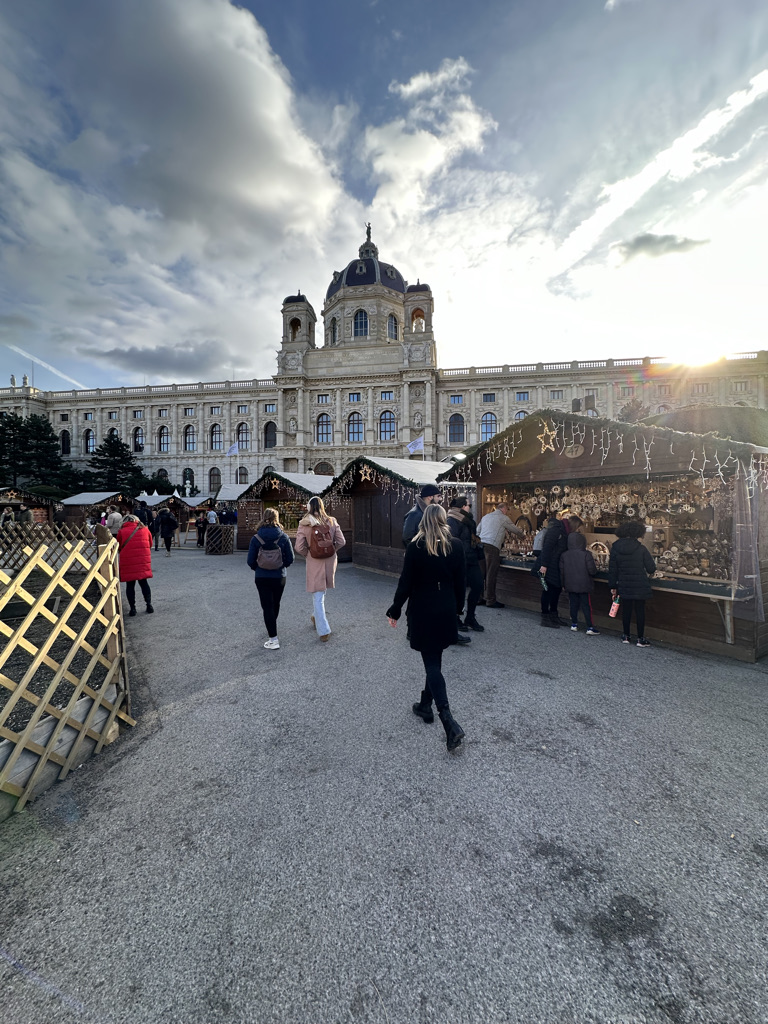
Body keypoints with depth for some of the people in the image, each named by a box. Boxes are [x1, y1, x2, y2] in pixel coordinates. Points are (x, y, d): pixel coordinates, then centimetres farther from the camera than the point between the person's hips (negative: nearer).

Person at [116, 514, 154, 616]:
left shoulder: (121, 531, 1)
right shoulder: (145, 529, 7)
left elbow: (119, 548, 8)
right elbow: (150, 544, 15)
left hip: (128, 561, -2)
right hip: (143, 560, 2)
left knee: (130, 585, 7)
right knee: (144, 582, 13)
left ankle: (132, 608, 10)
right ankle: (149, 605, 12)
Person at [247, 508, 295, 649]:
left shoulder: (256, 538, -8)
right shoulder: (283, 537, -7)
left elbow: (250, 561, -6)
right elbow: (290, 559, -5)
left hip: (261, 578, -1)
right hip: (279, 577, 2)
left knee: (267, 607, 4)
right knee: (275, 604, 21)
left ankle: (273, 639, 2)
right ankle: (272, 630, 42)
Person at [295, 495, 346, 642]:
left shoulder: (304, 525, -9)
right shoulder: (331, 521, -2)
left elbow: (299, 548, -11)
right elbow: (341, 542, -2)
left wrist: (307, 553, 8)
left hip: (314, 564, -3)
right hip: (330, 561, 3)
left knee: (317, 597, 5)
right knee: (322, 591, 26)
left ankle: (324, 631, 7)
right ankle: (318, 618, 44)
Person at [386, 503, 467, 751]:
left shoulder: (415, 547, -13)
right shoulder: (456, 546, -4)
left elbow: (405, 582, -11)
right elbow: (461, 581, 2)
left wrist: (395, 610, 1)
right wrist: (457, 607, 16)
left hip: (422, 612, -4)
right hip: (446, 611, 4)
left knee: (432, 663, 2)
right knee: (435, 659, 20)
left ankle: (450, 723, -6)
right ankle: (425, 705, 35)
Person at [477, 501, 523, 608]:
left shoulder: (485, 517, 20)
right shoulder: (503, 518, 3)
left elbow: (478, 530, 23)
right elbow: (515, 530, 12)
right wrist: (521, 534, 35)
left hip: (482, 545, 7)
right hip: (492, 547, -6)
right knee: (491, 574, -2)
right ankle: (491, 600, 4)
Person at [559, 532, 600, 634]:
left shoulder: (564, 555, -2)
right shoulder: (586, 554, -13)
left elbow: (562, 571, 4)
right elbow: (592, 570, -13)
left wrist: (563, 584, 14)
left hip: (570, 585, 3)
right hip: (584, 585, -3)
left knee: (573, 604, 13)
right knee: (586, 605, 3)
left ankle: (574, 624, 20)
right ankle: (590, 628, 6)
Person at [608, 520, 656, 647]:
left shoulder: (615, 548, -3)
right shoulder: (641, 548, -10)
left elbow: (612, 570, 0)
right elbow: (651, 568, -6)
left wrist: (613, 586, 7)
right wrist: (648, 574, 18)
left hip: (624, 586, 2)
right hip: (640, 587, -2)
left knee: (626, 610, 13)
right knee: (640, 611, 8)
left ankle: (626, 636, 22)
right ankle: (640, 639, 14)